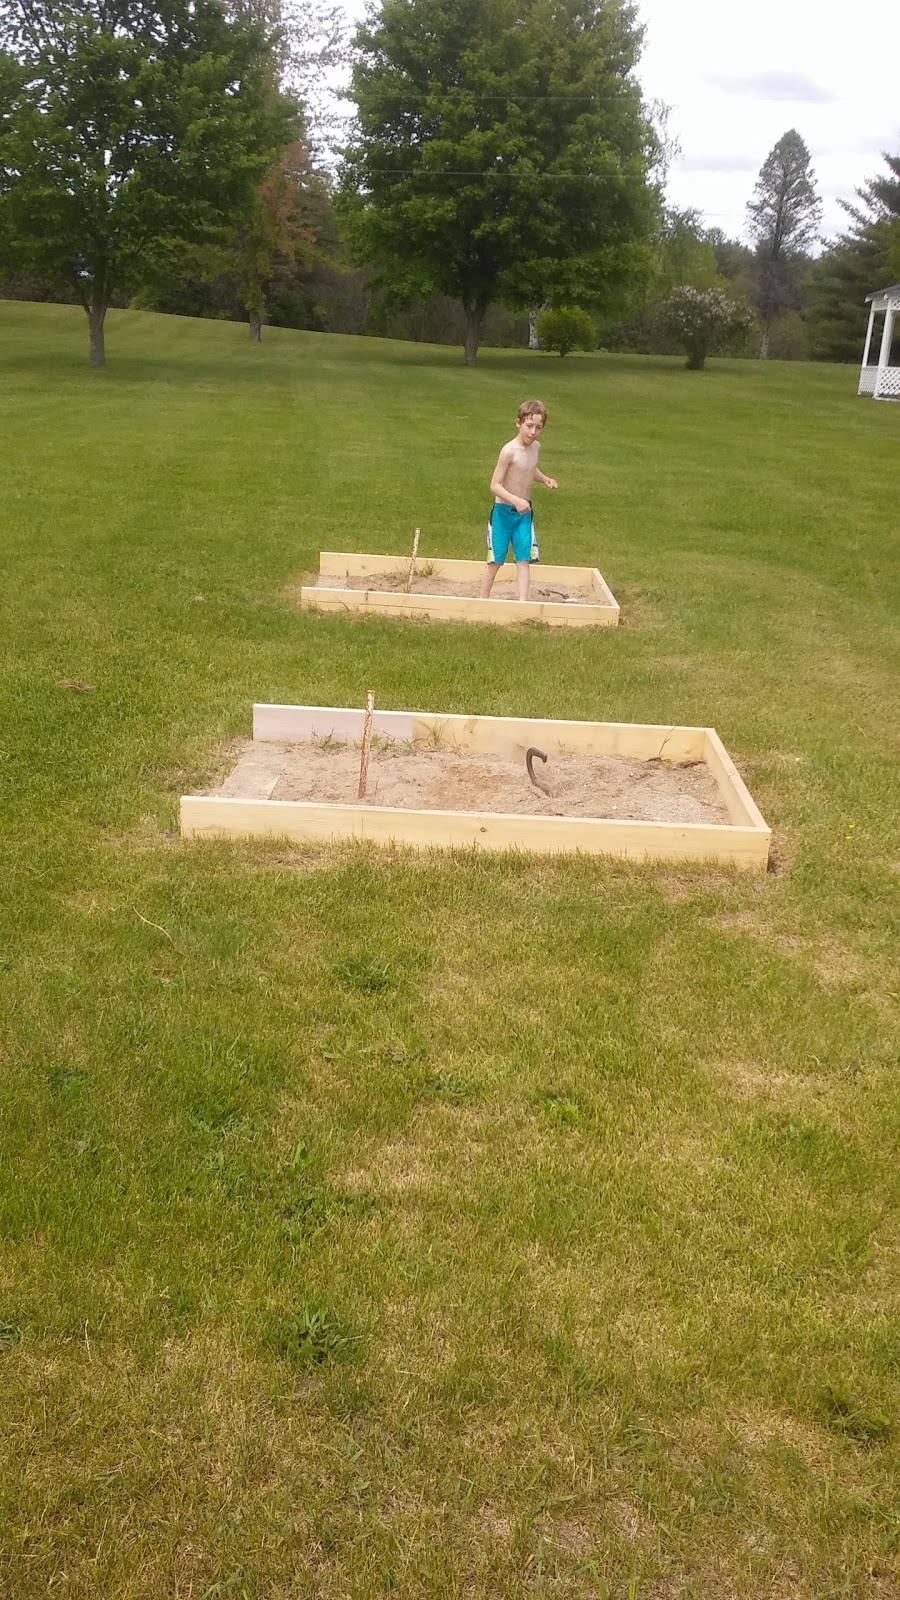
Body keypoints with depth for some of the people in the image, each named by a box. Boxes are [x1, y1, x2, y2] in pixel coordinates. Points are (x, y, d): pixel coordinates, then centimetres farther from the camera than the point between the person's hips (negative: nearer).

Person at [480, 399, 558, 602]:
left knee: (524, 560, -1)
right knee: (496, 560, 5)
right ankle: (483, 600, 20)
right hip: (503, 512, -6)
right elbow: (495, 485, -22)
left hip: (524, 513, 6)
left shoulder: (536, 447, 1)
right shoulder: (510, 450, -21)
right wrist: (516, 500, -34)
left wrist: (544, 479, 5)